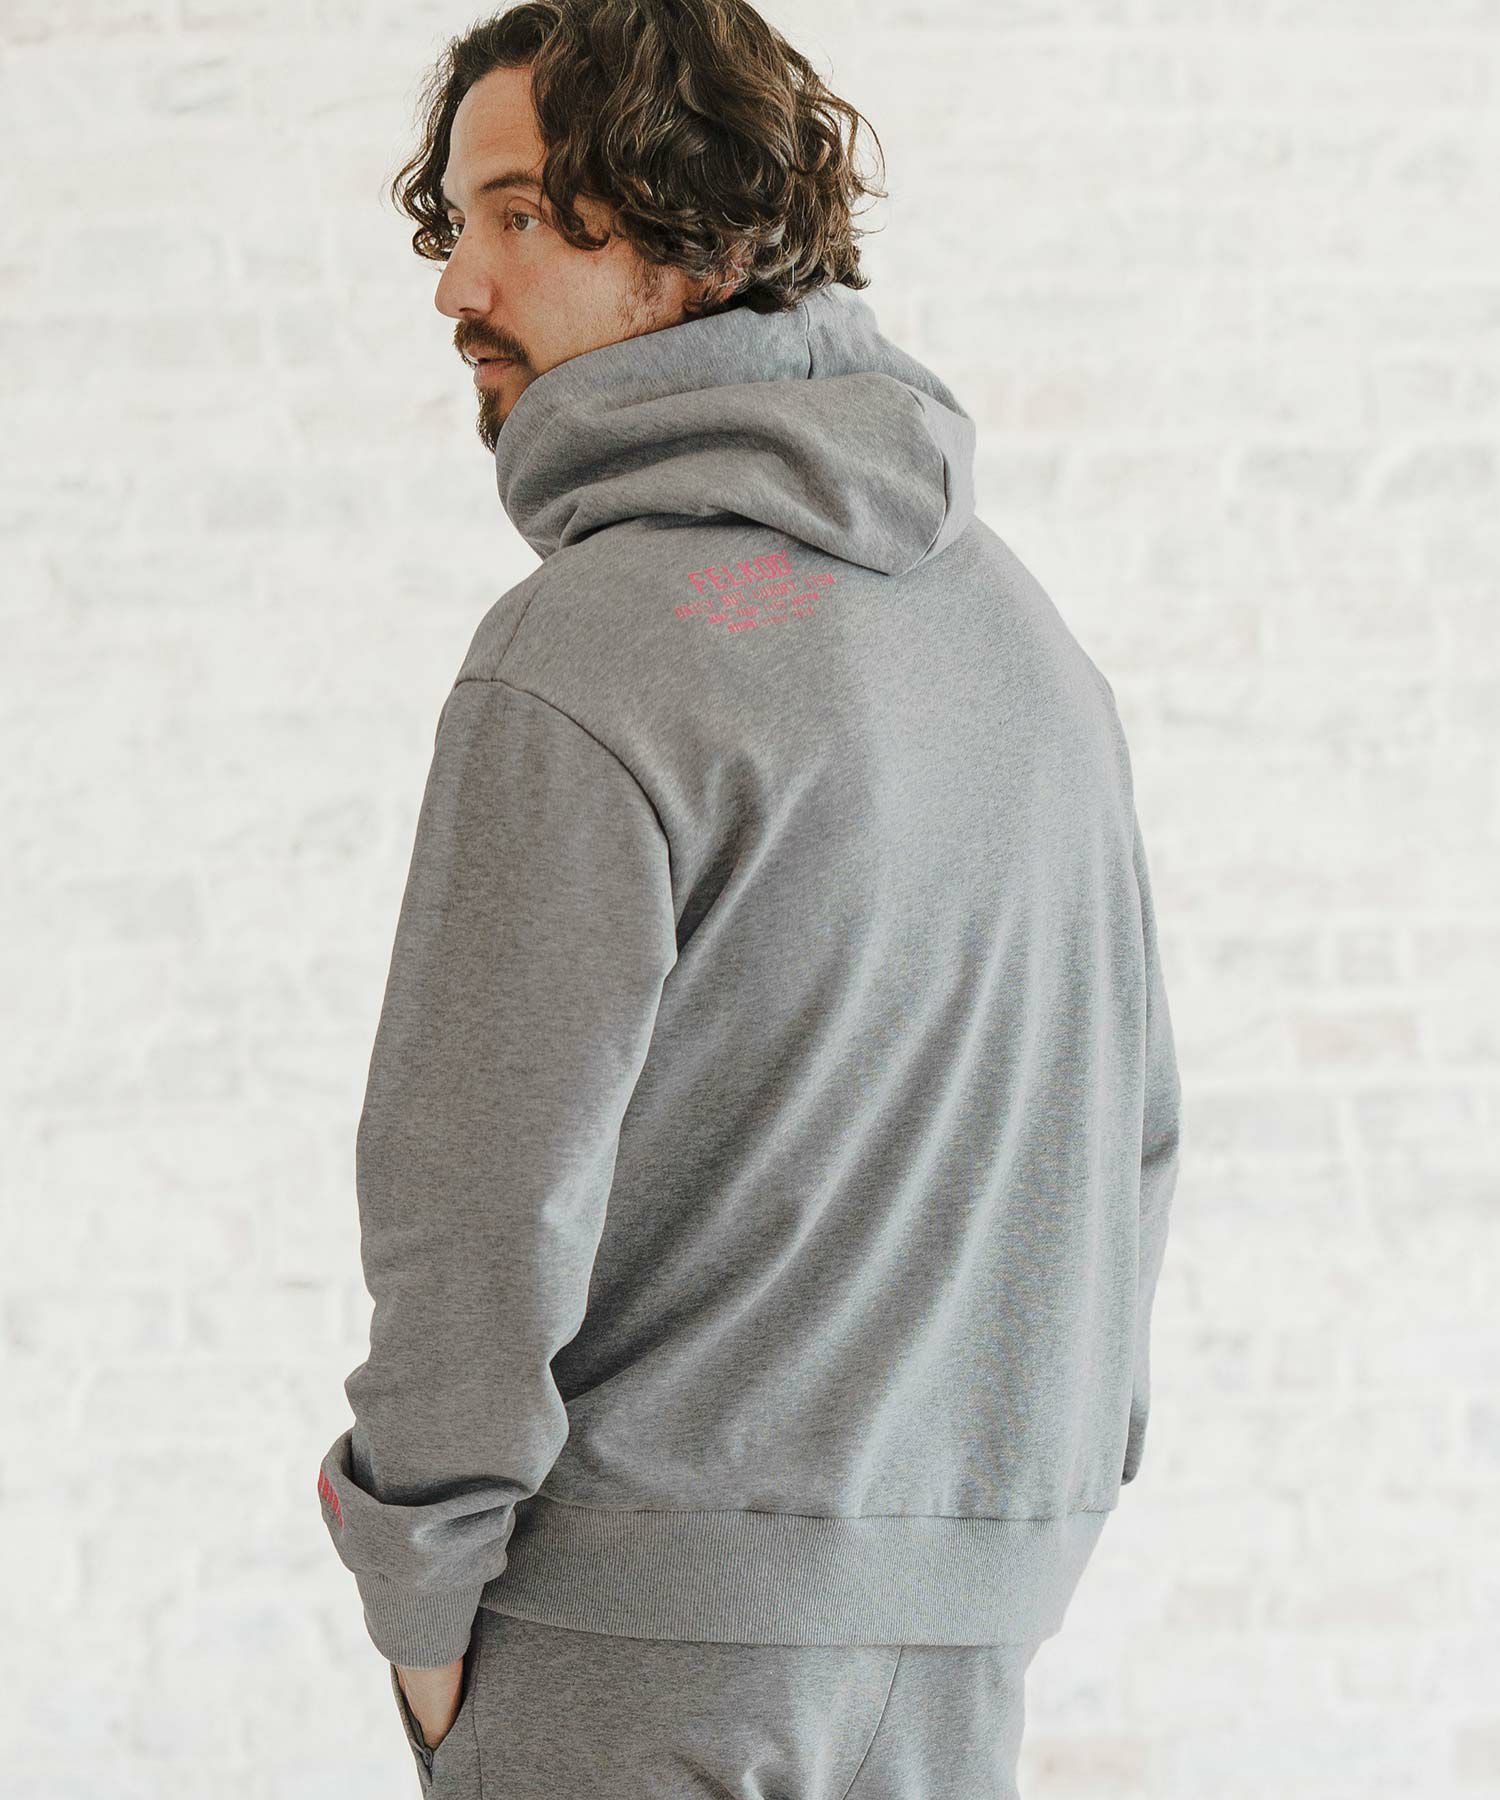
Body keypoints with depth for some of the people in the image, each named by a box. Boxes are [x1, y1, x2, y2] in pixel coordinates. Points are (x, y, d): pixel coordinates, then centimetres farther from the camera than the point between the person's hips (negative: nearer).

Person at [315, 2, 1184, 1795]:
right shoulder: (1021, 622, 9)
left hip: (650, 1620, -7)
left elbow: (485, 1187, -18)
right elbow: (1130, 1118, 15)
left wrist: (422, 1597, -7)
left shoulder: (580, 661, -17)